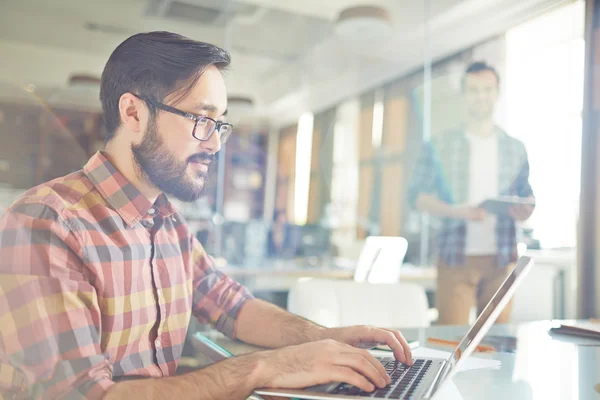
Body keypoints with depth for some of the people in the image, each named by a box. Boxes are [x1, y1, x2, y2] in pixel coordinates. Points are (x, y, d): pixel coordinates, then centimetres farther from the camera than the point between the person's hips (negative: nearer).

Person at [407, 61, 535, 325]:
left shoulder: (515, 149, 13)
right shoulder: (440, 147, 4)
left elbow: (526, 194, 18)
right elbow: (417, 195, 1)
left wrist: (526, 209, -6)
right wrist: (454, 211, -16)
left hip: (501, 259, 3)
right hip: (456, 256, -2)